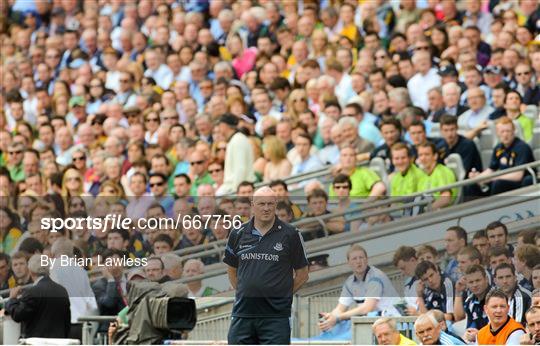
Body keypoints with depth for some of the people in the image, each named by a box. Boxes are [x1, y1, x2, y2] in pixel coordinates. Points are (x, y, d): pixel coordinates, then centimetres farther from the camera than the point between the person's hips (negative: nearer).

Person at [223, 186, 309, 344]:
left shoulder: (290, 235, -1)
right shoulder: (238, 234, 7)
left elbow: (302, 275, 5)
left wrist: (280, 295, 3)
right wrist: (245, 294, 11)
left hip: (276, 315, -3)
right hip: (243, 313, 3)